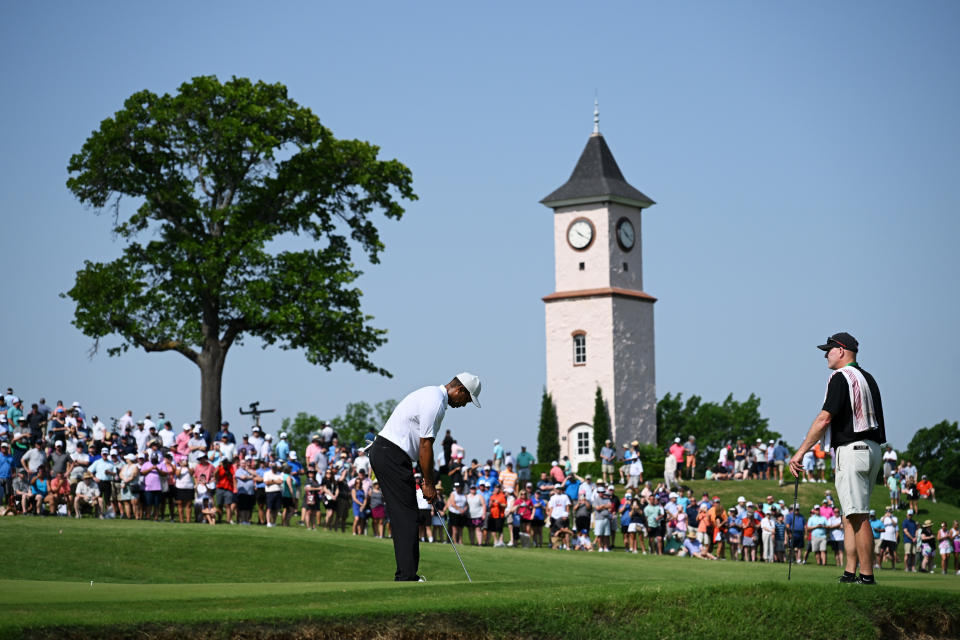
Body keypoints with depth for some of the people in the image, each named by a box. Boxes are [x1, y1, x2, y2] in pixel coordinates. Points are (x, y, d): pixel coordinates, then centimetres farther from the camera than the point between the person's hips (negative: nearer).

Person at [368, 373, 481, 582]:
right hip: (391, 456, -11)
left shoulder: (432, 396, 18)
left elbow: (423, 444, 22)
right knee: (407, 515, -10)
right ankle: (407, 577, -11)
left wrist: (426, 479, 20)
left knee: (402, 516, 11)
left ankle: (404, 575, 13)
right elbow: (425, 446, -15)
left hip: (383, 452, 11)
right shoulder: (435, 403, -15)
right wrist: (429, 484, -7)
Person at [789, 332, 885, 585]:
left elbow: (824, 419, -16)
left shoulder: (841, 378, -9)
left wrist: (801, 451, -13)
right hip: (871, 449, 10)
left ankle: (867, 576, -11)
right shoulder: (867, 378, 19)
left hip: (851, 450, -10)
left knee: (859, 516, -10)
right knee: (850, 516, 12)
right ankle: (850, 573, 10)